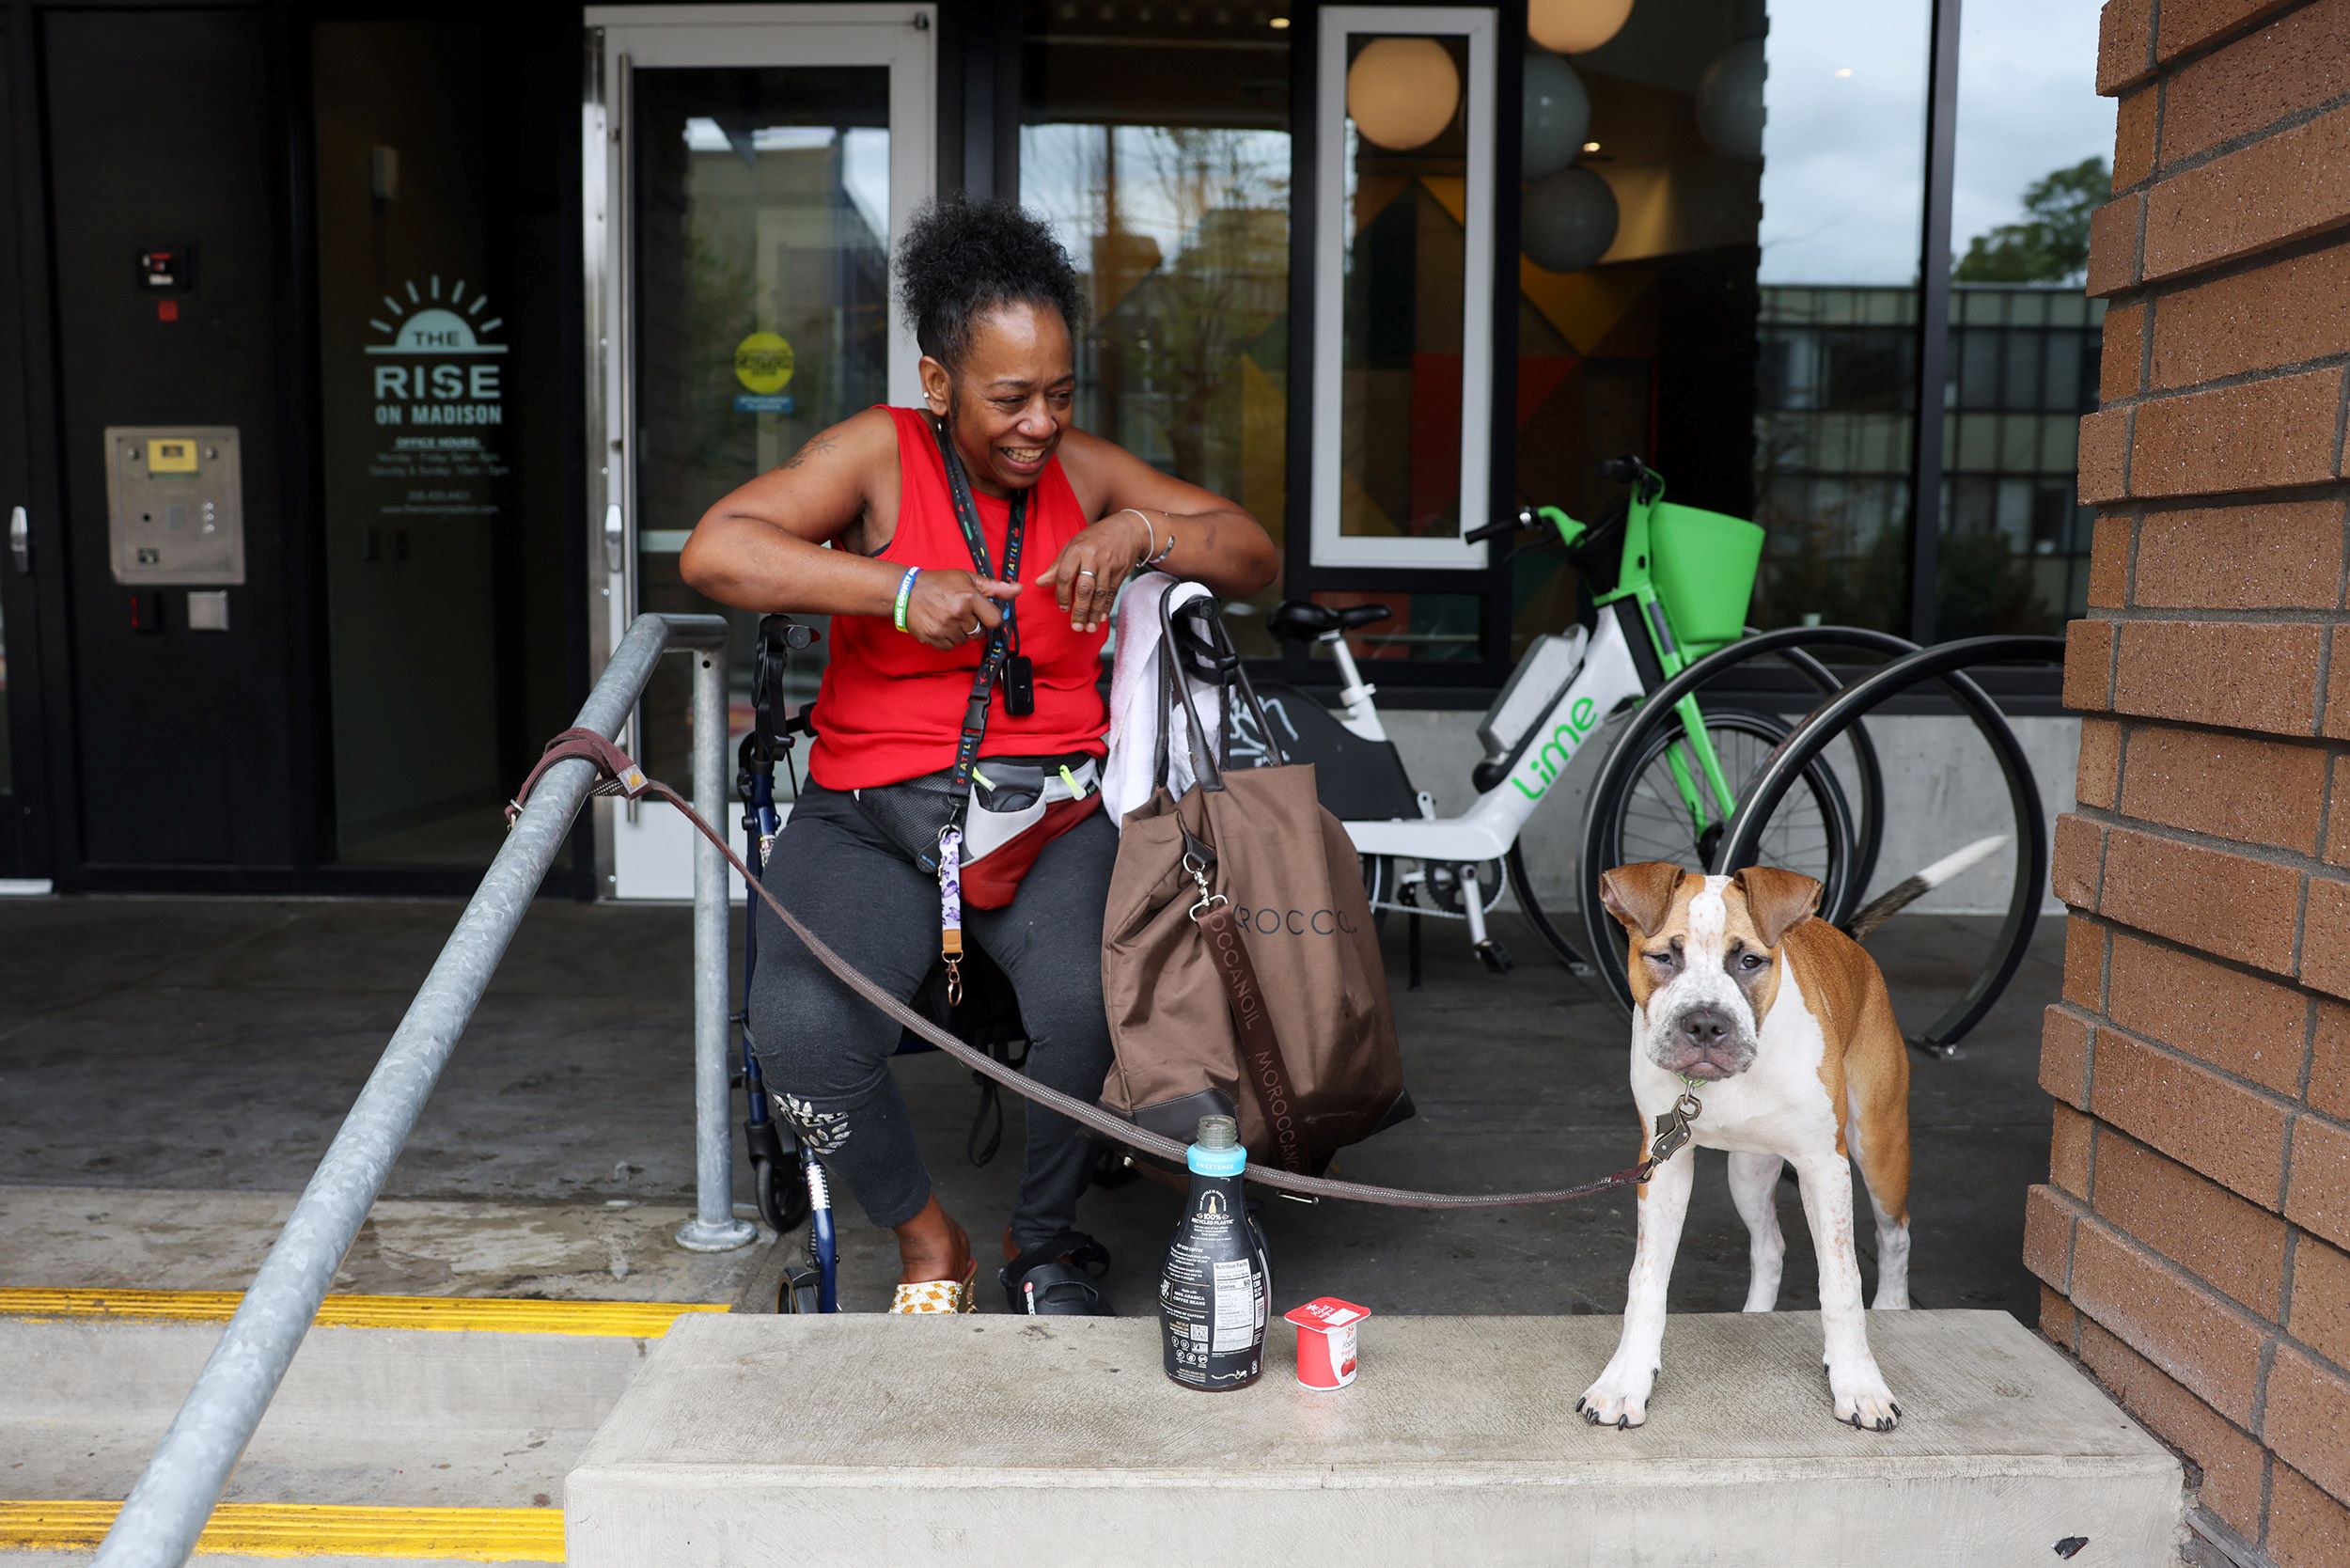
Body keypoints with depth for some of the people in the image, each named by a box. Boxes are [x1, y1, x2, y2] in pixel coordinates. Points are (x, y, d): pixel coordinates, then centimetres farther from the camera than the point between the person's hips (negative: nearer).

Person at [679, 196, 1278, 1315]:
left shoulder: (1084, 470, 11)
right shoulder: (880, 455, 1)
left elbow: (1254, 557, 11)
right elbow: (713, 553, -12)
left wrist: (1141, 533, -9)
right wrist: (902, 590, -20)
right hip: (869, 815, -1)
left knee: (1091, 999, -30)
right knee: (802, 1029, -28)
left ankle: (1044, 1242, 3)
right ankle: (926, 1239, 3)